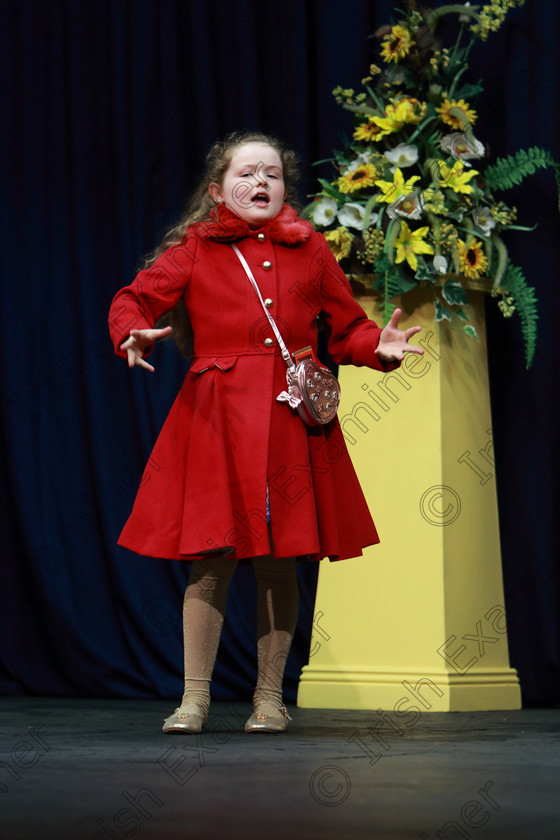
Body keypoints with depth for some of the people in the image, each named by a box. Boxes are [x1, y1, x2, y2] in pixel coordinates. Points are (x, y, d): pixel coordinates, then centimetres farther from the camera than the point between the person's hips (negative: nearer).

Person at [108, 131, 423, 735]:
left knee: (278, 561, 4)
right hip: (215, 414, -1)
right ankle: (195, 697, 9)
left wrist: (379, 345, -7)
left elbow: (347, 328, 13)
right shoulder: (194, 250, 6)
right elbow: (134, 301, 4)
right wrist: (133, 336, -18)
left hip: (291, 416, 1)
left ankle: (269, 696, 16)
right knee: (211, 559, -2)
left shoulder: (310, 250, 11)